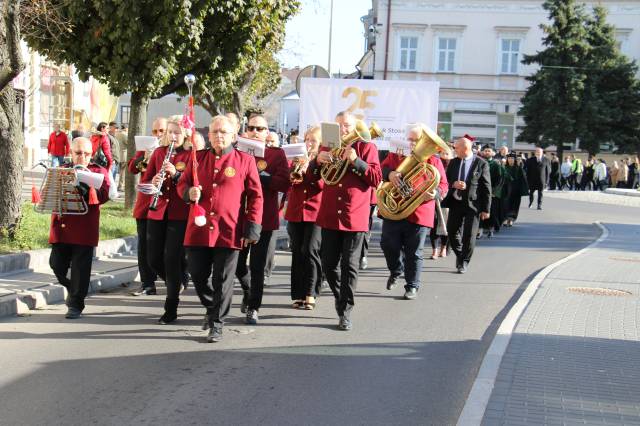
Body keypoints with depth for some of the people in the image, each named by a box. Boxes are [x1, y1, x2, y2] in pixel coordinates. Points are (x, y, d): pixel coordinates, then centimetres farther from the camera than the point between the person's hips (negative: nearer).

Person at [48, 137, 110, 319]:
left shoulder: (99, 172, 4)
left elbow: (104, 196, -10)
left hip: (84, 229, -3)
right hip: (61, 226, 4)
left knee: (80, 267, -1)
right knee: (57, 264, 4)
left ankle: (76, 304, 9)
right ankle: (72, 289, 30)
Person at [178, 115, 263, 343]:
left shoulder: (245, 161, 1)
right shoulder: (198, 158, 9)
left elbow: (255, 196, 2)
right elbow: (182, 184, 16)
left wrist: (253, 227, -5)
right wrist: (189, 192, -8)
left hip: (229, 231, -3)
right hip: (198, 229, 3)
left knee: (222, 280, 2)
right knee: (197, 275, 9)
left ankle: (217, 324, 14)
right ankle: (212, 308, 35)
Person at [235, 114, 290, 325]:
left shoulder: (277, 154, 2)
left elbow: (284, 184, -10)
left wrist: (258, 175, -18)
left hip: (264, 218, -2)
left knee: (258, 266, 1)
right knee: (237, 263, 8)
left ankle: (253, 308, 11)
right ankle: (249, 292, 36)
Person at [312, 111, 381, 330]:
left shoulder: (366, 148, 2)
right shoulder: (328, 147, 11)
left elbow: (376, 179, -7)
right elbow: (312, 176, 9)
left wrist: (356, 161, -19)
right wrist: (317, 161, -12)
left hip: (355, 218, -3)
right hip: (330, 217, 3)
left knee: (349, 266, -1)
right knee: (329, 264, 7)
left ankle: (345, 311, 6)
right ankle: (340, 296, 32)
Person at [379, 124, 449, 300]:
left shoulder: (433, 161, 5)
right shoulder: (395, 155, 10)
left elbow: (443, 184, 4)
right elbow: (381, 169, 3)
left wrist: (435, 193, -19)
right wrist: (389, 173, -20)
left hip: (419, 213, -2)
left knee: (413, 253, 2)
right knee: (388, 245, 2)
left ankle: (412, 286, 14)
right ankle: (396, 271, 31)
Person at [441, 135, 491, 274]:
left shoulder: (481, 164, -6)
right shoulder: (453, 162, 8)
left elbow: (486, 188, -6)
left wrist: (486, 209, -9)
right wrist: (453, 184, -13)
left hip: (472, 204, -4)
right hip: (456, 203, 4)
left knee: (469, 235, 0)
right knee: (452, 232, 6)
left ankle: (464, 262, 16)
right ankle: (459, 255, 32)